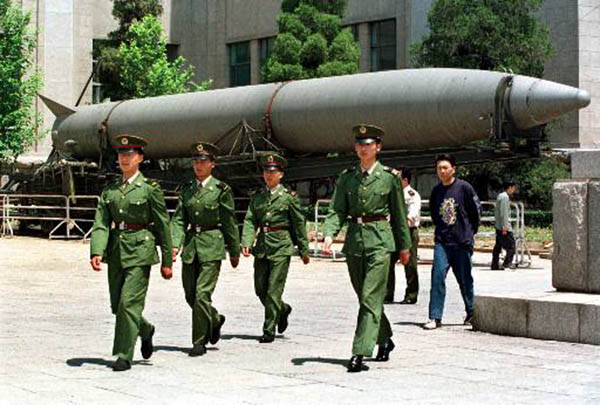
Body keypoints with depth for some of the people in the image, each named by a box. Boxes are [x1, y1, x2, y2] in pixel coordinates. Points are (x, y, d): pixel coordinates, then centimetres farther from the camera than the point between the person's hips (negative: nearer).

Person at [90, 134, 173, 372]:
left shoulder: (150, 189, -3)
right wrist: (96, 252, -12)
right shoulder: (109, 191, 11)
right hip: (115, 251, 6)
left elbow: (163, 225, -1)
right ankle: (145, 331, 38)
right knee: (117, 305, 10)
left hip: (139, 250, -5)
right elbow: (101, 224, 4)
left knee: (129, 302, -12)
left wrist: (167, 261, -2)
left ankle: (124, 356, -5)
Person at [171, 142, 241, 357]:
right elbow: (179, 219, 5)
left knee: (202, 294, -11)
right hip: (190, 245, 5)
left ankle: (200, 342, -1)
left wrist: (234, 252, 3)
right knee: (190, 295, 11)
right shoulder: (187, 190, 9)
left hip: (211, 246, -5)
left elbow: (230, 223, -1)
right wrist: (175, 244, -10)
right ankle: (215, 320, 38)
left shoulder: (221, 190, -5)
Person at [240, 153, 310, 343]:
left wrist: (304, 251, 3)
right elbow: (250, 221, 4)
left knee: (273, 290, -7)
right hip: (262, 246, 5)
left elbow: (299, 224, 2)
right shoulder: (257, 197, 11)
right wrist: (246, 243, -12)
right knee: (260, 289, 9)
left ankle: (269, 331, -2)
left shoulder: (288, 196, -1)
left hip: (281, 246, -5)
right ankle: (283, 310, 35)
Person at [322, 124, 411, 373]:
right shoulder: (347, 177, 9)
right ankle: (385, 340, 35)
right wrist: (329, 234, -12)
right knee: (365, 297, 14)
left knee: (370, 298, -12)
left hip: (379, 240, -5)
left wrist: (404, 245, 9)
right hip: (354, 239, 5)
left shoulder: (390, 177, 0)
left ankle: (360, 353, -15)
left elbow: (399, 214, 5)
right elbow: (337, 210, 5)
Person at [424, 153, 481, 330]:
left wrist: (470, 231, 6)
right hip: (442, 242, 3)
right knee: (437, 276, -11)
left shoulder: (464, 187, -6)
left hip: (462, 242, -3)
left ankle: (471, 313, 27)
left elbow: (476, 210, 2)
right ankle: (435, 317, -11)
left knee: (465, 279, 8)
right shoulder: (436, 191, 6)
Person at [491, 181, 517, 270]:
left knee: (498, 246, 10)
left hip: (498, 226, 10)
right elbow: (503, 213, -20)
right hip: (504, 227, -10)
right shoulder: (505, 197, -13)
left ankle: (495, 264, 10)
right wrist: (504, 227, -22)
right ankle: (507, 263, -8)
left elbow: (496, 211, 22)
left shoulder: (500, 196, 17)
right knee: (511, 244, -5)